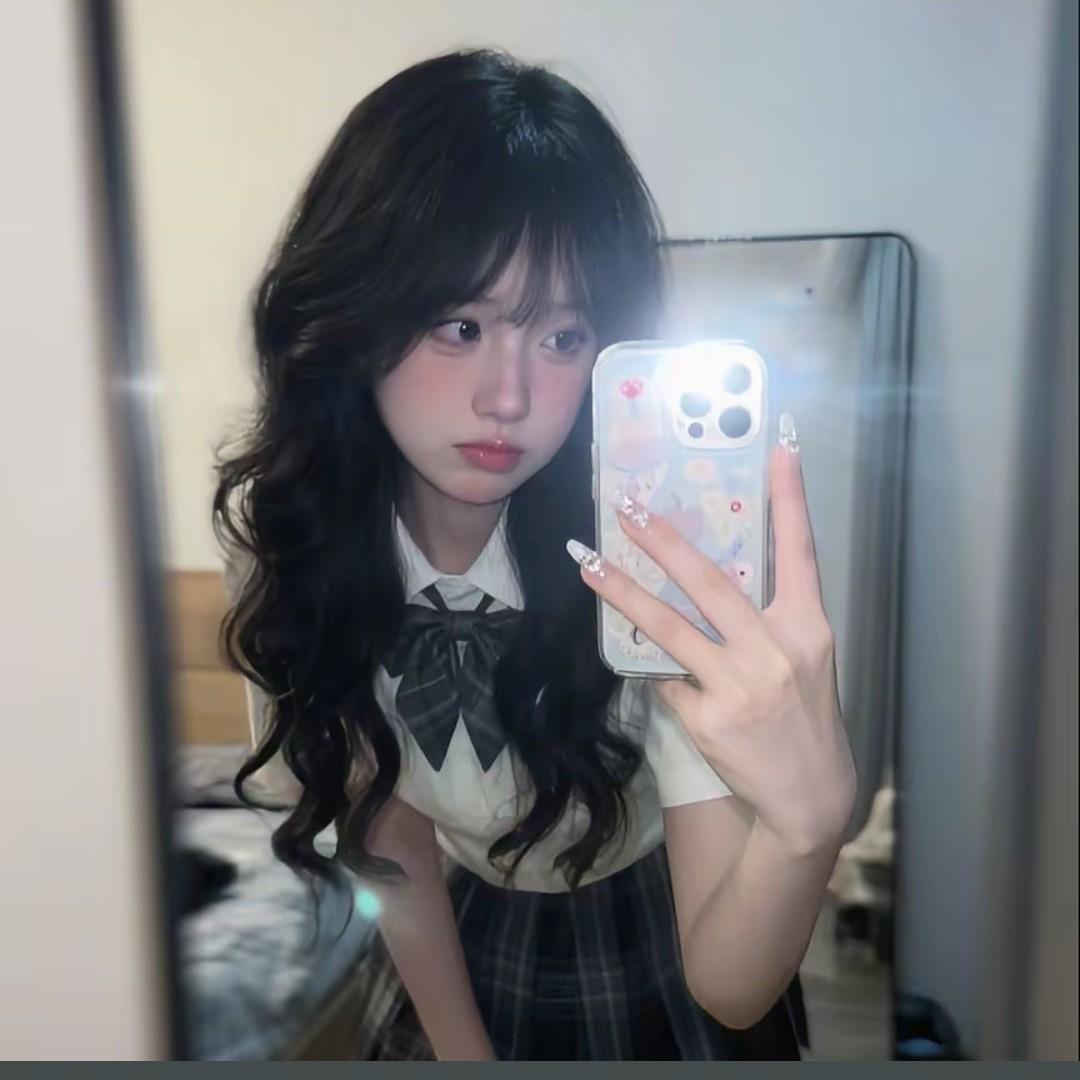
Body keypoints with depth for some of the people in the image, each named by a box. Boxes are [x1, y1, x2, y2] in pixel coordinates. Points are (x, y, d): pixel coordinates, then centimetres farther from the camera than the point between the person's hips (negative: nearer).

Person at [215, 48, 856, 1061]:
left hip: (653, 962, -2)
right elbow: (384, 816, -8)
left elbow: (728, 988, -31)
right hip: (454, 952, 3)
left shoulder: (657, 549, -33)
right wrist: (458, 1049, -4)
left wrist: (811, 812, -52)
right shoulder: (289, 520, -21)